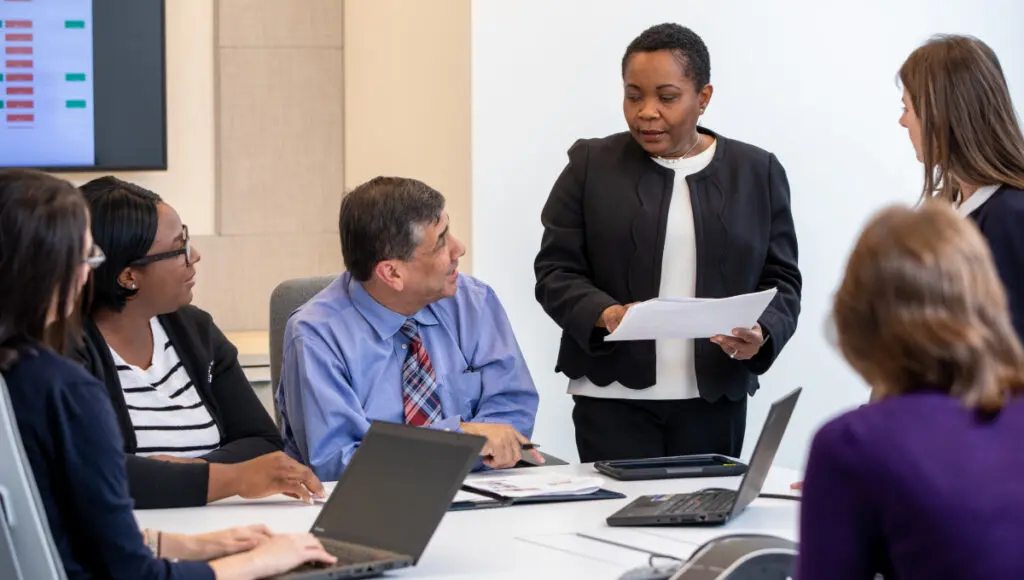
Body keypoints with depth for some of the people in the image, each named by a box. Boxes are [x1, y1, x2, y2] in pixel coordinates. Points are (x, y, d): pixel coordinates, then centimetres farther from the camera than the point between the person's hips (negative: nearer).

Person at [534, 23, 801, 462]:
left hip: (715, 398, 1)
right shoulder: (591, 166, 3)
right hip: (613, 397, -1)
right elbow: (555, 271, 0)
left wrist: (761, 335, -14)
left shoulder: (757, 173, 6)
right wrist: (606, 315, -18)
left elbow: (781, 279, 6)